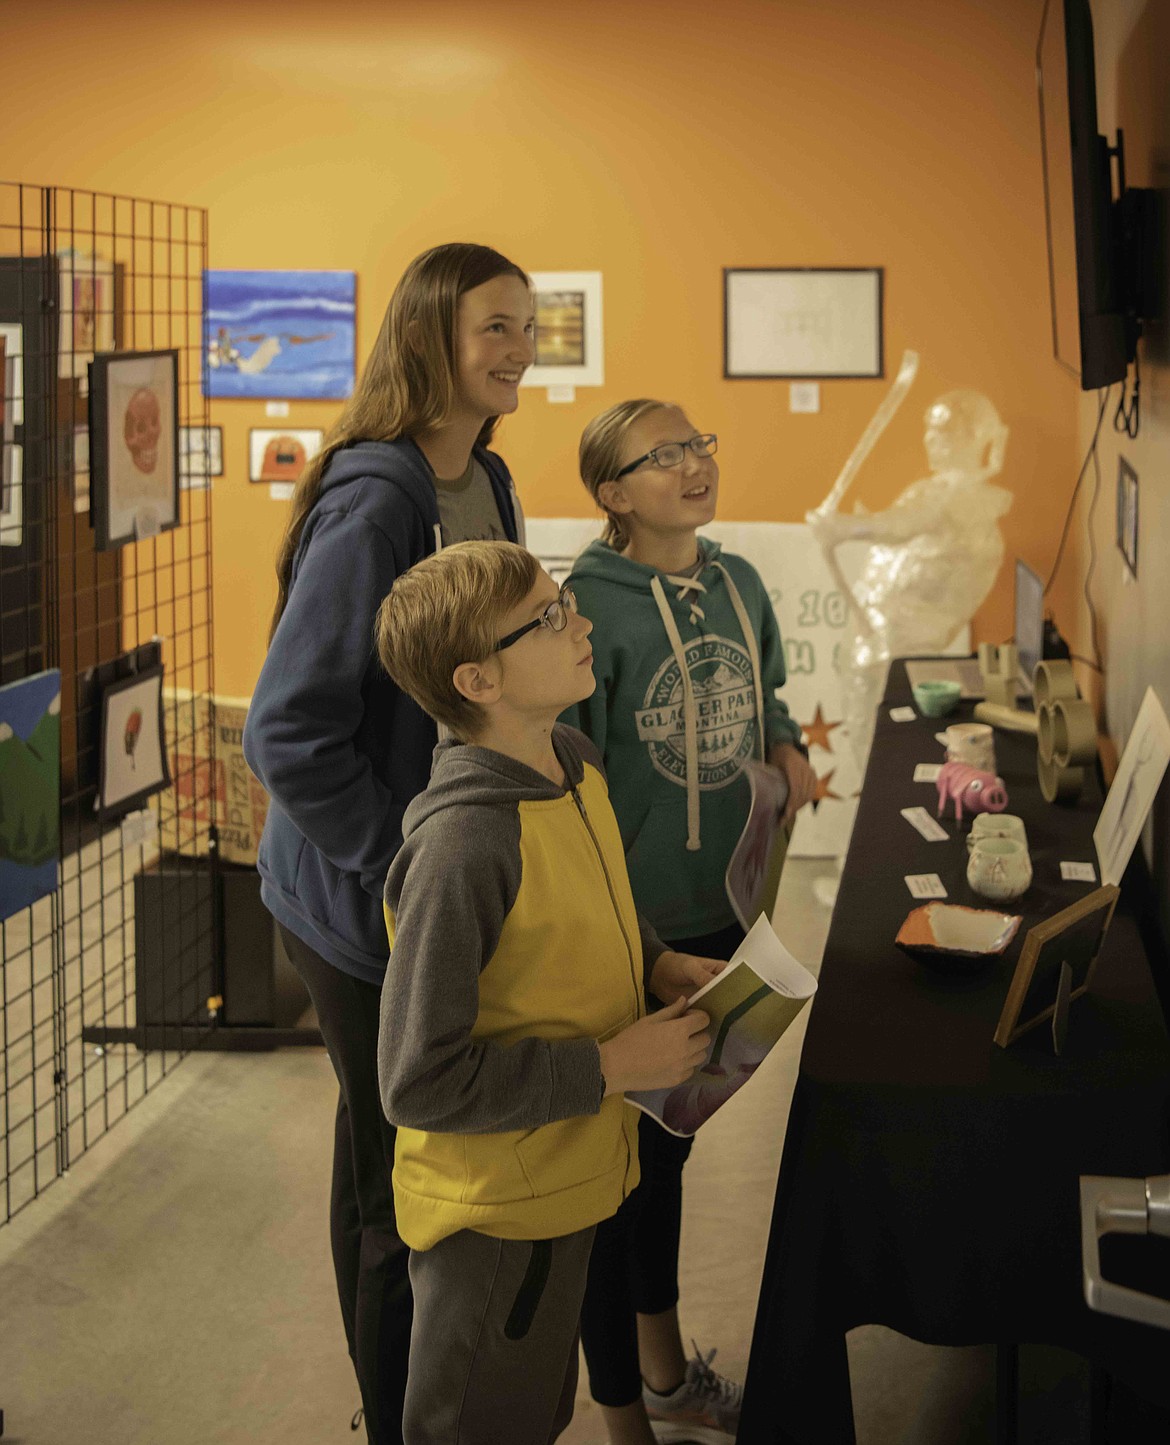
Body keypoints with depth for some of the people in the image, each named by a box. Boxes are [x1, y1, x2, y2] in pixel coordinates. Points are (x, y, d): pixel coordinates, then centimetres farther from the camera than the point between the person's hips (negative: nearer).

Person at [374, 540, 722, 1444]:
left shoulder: (577, 764, -3)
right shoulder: (461, 845, -31)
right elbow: (419, 1082, -28)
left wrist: (655, 967, -2)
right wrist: (609, 1066, -23)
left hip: (571, 1179, 8)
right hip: (494, 1216, -8)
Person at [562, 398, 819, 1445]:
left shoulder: (738, 584, 4)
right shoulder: (589, 605, -18)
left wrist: (786, 745, -1)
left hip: (718, 909, 7)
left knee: (670, 1142, 21)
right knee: (617, 1161, 6)